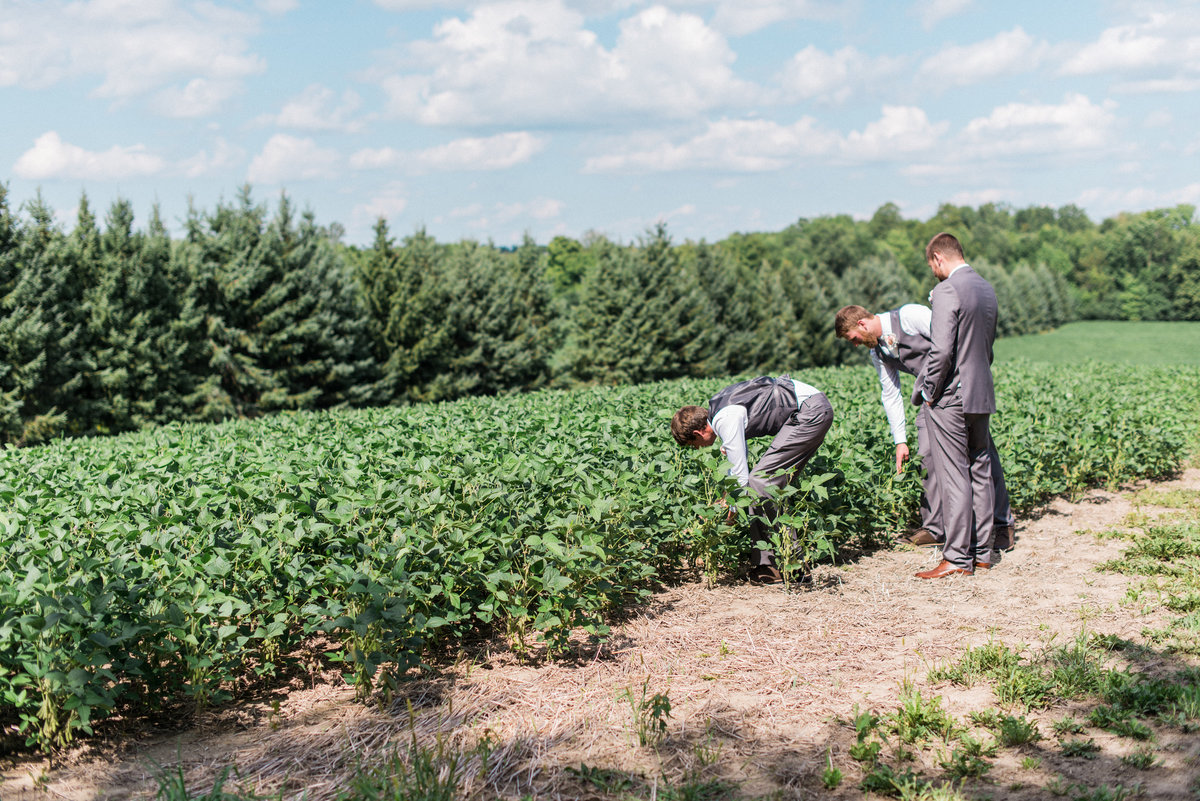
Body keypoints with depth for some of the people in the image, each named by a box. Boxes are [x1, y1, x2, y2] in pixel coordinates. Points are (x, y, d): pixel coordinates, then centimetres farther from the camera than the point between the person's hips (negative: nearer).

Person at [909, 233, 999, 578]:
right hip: (981, 395, 9)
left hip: (950, 395, -8)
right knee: (980, 474, 12)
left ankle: (957, 558, -2)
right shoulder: (987, 289, 12)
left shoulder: (948, 290, -15)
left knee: (953, 477, -5)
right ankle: (982, 553, 19)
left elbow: (942, 350, -22)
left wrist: (927, 391, -11)